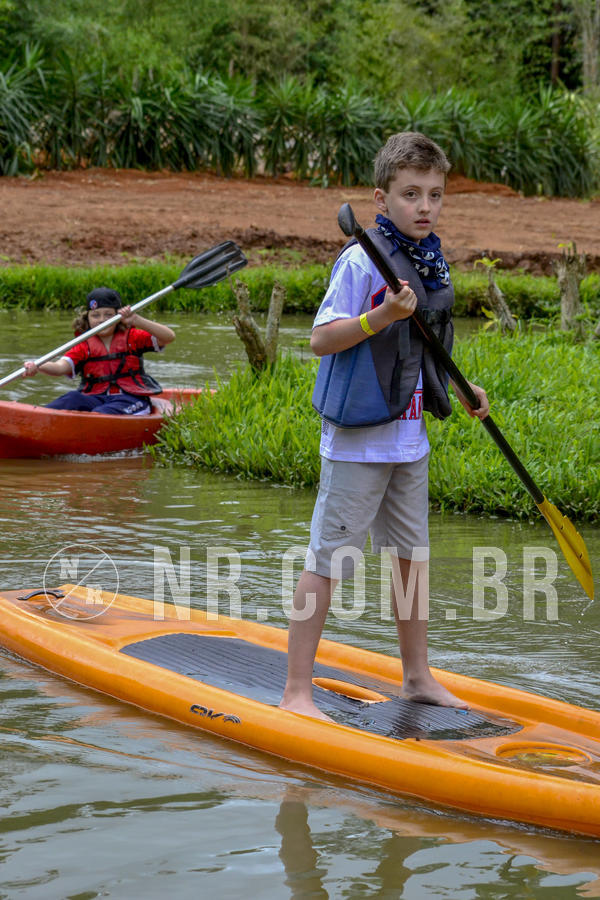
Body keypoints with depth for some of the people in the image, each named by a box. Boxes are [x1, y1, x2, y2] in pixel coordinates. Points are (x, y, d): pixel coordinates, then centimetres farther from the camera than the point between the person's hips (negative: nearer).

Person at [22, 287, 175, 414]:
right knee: (73, 398, -32)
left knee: (100, 414, -35)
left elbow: (168, 337, -4)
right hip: (96, 398, 1)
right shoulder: (84, 346, 10)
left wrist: (137, 321, -17)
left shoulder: (131, 337, 8)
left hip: (130, 399, -1)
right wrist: (36, 366, -31)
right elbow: (61, 366, -8)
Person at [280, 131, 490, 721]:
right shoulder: (361, 261, -15)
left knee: (411, 556, 17)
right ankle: (296, 692, 2)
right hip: (359, 437, -8)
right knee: (327, 561, -4)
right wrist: (381, 316, -30)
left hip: (409, 438, 8)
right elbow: (321, 340, -18)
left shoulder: (430, 263, 9)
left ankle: (417, 677, 30)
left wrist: (459, 390, 11)